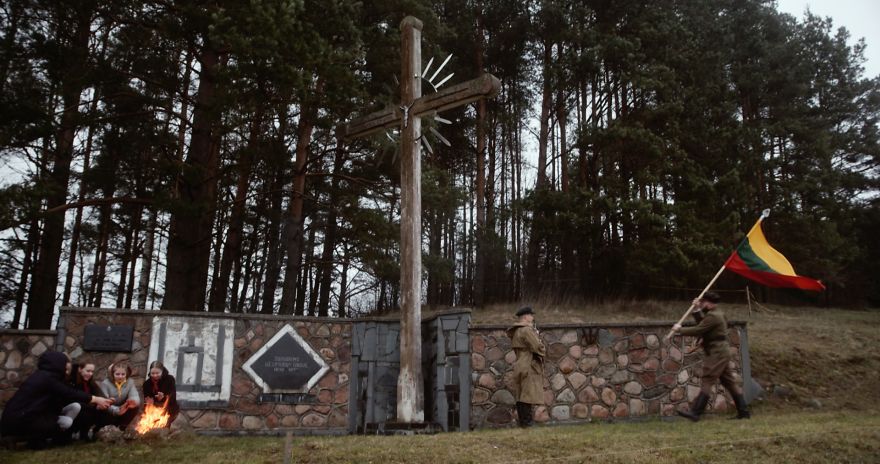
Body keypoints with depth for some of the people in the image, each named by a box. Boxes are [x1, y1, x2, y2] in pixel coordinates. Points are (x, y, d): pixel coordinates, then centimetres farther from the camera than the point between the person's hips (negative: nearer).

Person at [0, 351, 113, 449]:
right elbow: (69, 394, -17)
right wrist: (95, 399, -11)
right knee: (66, 422, -15)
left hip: (26, 415, 9)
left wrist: (94, 399, 2)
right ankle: (33, 439, -3)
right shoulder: (47, 378, -18)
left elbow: (67, 394, 8)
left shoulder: (47, 376, 9)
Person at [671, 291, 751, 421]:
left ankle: (695, 412, -15)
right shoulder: (717, 314, 16)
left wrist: (680, 330, -8)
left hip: (717, 353, -10)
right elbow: (703, 324, 21)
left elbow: (697, 330, -19)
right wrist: (698, 310, 13)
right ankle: (743, 411, 16)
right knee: (729, 382, 12)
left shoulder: (713, 316, -16)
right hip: (721, 352, 10)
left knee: (706, 381, -12)